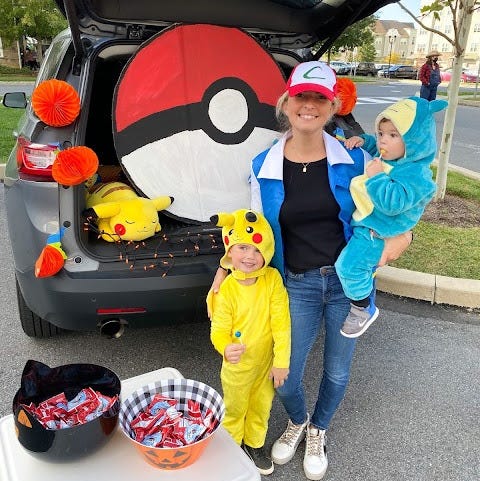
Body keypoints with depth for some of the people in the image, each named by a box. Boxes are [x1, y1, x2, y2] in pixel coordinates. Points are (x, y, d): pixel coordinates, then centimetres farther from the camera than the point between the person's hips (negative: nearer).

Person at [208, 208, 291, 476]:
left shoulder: (273, 279, -20)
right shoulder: (227, 290, -22)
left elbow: (281, 322, -17)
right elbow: (219, 330, -17)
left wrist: (281, 361, -16)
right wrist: (226, 349, -40)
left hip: (267, 361, 2)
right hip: (238, 364, -2)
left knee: (261, 407, 23)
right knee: (235, 410, 20)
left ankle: (255, 443, 50)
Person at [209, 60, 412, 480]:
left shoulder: (354, 159, -8)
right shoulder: (264, 166, -6)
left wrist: (400, 237, -18)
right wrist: (224, 269, -4)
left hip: (349, 281, 0)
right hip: (297, 285, 0)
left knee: (337, 372, 17)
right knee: (285, 378, 8)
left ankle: (318, 433, 50)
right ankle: (297, 423, 48)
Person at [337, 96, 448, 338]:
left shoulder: (416, 174, -25)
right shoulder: (389, 156, 2)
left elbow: (393, 203, -35)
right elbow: (375, 147, 27)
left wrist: (376, 177, -32)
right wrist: (363, 140, 7)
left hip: (374, 231, -10)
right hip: (362, 224, 10)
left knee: (350, 264, -20)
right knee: (365, 267, 26)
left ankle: (362, 310, 4)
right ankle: (368, 305, 49)